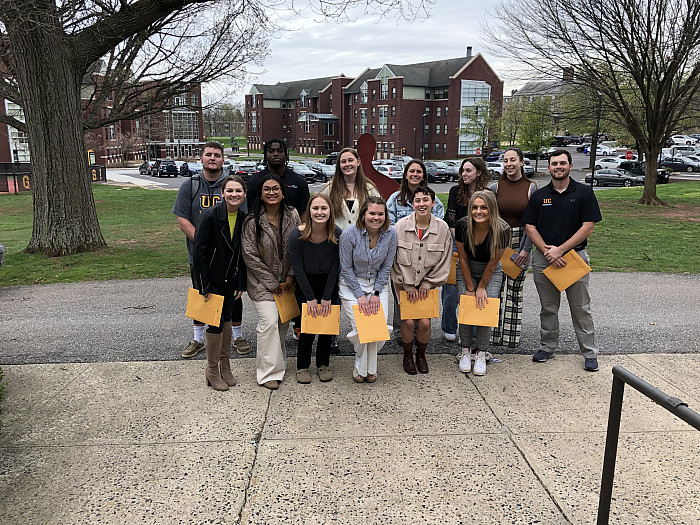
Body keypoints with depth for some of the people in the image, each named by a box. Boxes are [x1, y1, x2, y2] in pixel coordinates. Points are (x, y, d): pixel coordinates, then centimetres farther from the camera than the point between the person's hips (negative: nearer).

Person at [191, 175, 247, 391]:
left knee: (226, 320, 15)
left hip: (230, 280, 5)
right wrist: (204, 286, -16)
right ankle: (212, 371, 18)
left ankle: (225, 367, 31)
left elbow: (242, 254, 6)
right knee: (216, 324, -1)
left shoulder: (243, 219, -1)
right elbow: (199, 252, -16)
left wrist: (241, 284, 4)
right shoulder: (210, 215, -17)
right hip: (212, 279, -5)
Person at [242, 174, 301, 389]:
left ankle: (279, 361, 31)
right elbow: (250, 256, -11)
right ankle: (269, 371, 0)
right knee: (269, 321, -12)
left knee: (284, 321, 9)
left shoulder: (292, 215, -3)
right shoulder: (252, 221, -12)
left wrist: (290, 277, -4)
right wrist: (273, 283, -10)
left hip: (286, 281, 4)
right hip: (262, 282, -4)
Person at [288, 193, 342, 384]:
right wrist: (310, 298, -12)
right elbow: (298, 269, -12)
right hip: (305, 285, -2)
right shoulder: (297, 235, -18)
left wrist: (327, 297, -10)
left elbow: (335, 267, -8)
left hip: (329, 284, 2)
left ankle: (323, 364, 24)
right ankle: (302, 367, 16)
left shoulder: (337, 234, -13)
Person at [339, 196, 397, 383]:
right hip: (352, 284, -2)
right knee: (360, 327, -14)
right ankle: (360, 367, 16)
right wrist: (360, 296, -13)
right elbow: (346, 268, -10)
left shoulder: (390, 234, -11)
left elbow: (386, 266, -1)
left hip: (378, 283, 3)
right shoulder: (349, 234, -19)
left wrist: (376, 293, -7)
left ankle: (371, 367, 16)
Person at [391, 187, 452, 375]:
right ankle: (407, 356, 20)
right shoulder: (401, 226, -9)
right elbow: (396, 260, -6)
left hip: (428, 284, 1)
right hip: (404, 283, -1)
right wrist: (408, 286, -8)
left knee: (425, 322, -6)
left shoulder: (442, 228, -5)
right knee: (409, 321, -9)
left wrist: (427, 283, -4)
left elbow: (444, 261, 1)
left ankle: (421, 355, 24)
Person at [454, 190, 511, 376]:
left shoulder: (502, 230, -25)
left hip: (491, 273, 0)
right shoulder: (462, 225, -22)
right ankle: (466, 351, 8)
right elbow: (463, 259, -11)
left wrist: (481, 287, -7)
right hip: (467, 271, 1)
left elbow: (493, 262, -13)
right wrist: (470, 288, -9)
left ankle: (481, 354, 4)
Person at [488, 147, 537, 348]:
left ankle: (511, 335, 16)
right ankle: (493, 333, 9)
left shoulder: (531, 188, 1)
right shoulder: (494, 187, 2)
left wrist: (526, 249, -7)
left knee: (515, 288, 6)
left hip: (520, 243, 0)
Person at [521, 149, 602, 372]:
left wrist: (560, 250, -13)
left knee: (581, 307, 5)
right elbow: (530, 227, 3)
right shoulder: (539, 195, 6)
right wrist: (547, 251, -11)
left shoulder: (584, 193, -1)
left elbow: (588, 227, -7)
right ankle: (547, 347, 24)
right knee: (548, 307, 12)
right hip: (544, 259, 2)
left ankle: (589, 352, 15)